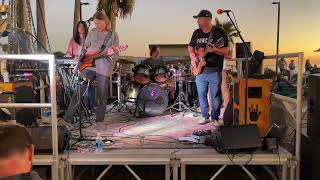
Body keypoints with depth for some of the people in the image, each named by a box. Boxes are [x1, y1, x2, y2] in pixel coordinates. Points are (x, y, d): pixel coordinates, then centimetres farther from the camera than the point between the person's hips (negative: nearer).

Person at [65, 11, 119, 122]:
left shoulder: (113, 35, 1)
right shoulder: (92, 32, 11)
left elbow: (116, 57, -1)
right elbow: (85, 46, 21)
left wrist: (112, 54, -22)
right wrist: (88, 49, 0)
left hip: (104, 69, -2)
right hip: (88, 65, 3)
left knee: (102, 98, 2)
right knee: (79, 91, 0)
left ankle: (99, 120, 17)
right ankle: (68, 117, 11)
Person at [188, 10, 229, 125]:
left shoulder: (219, 33, -6)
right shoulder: (196, 33, 9)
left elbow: (226, 51, -8)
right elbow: (190, 47, 21)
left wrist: (214, 50, -27)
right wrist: (192, 57, 2)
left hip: (214, 71, -4)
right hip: (200, 70, 5)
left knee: (215, 96, 3)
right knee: (201, 95, 10)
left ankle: (215, 118, 17)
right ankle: (205, 117, 23)